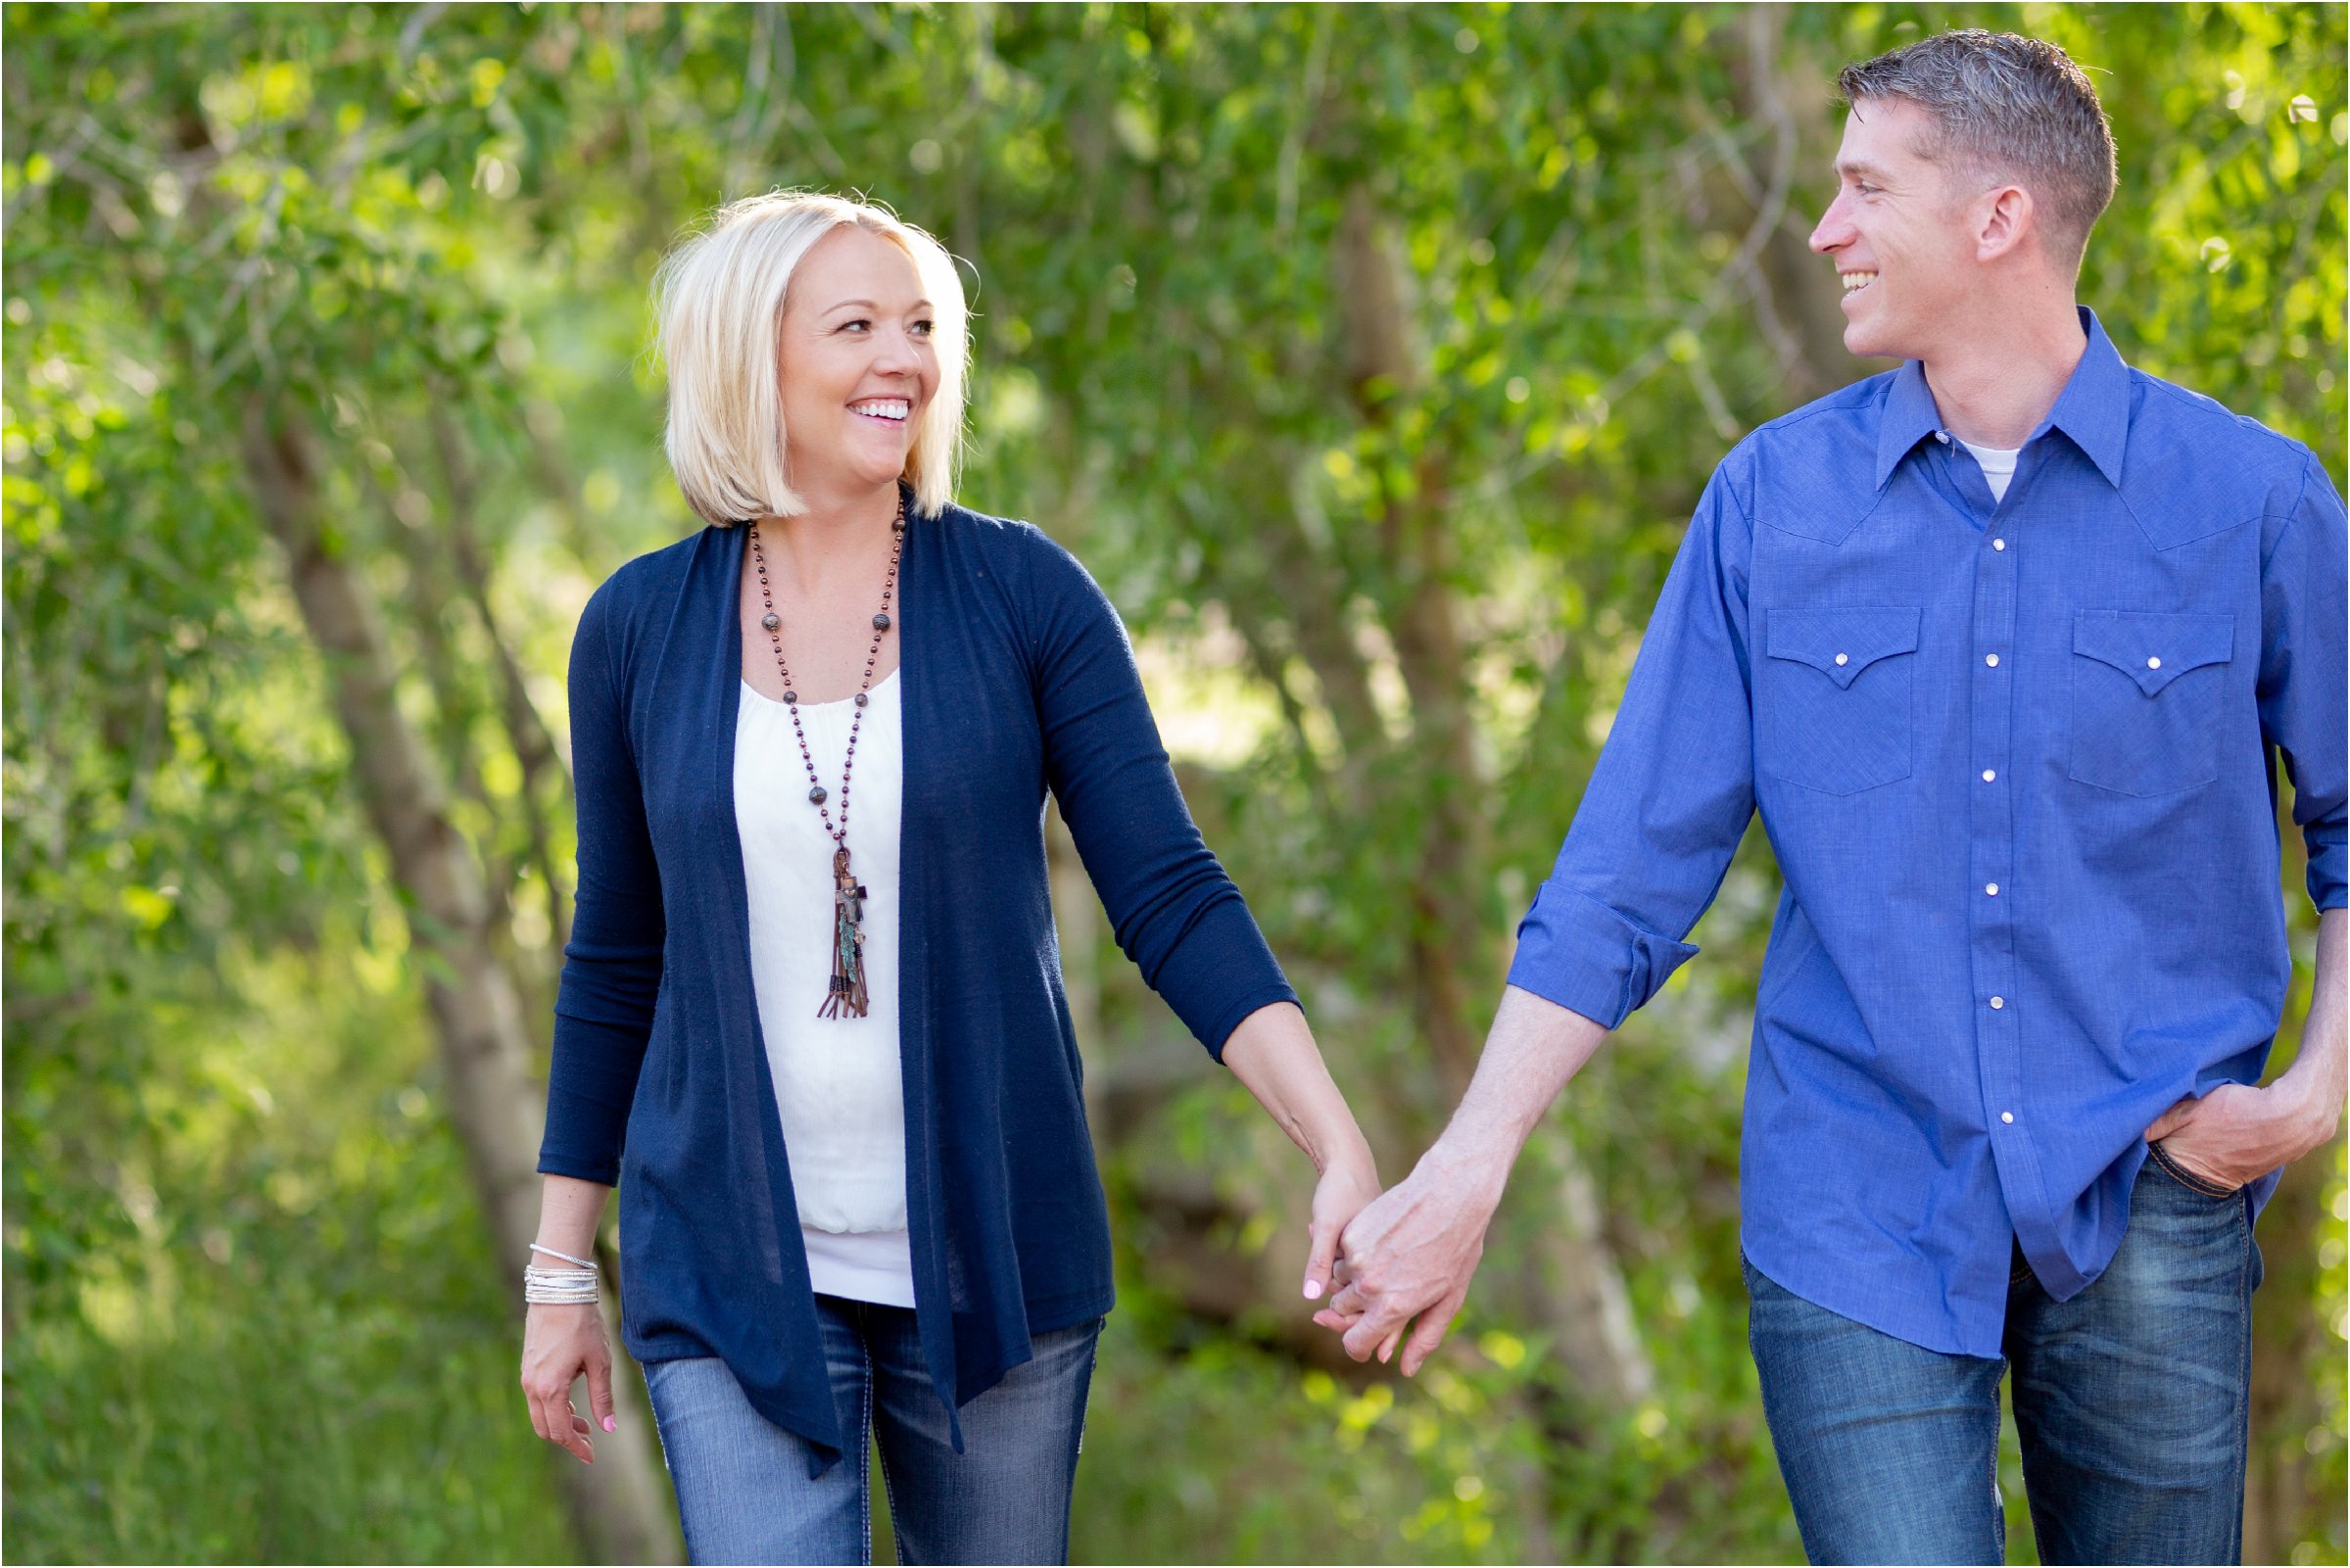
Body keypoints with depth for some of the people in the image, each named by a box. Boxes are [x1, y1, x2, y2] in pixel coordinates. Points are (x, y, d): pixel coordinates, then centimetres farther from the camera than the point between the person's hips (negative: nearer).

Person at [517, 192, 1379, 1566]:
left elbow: (1174, 900, -7)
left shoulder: (1022, 594, -4)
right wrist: (563, 1271, 10)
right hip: (735, 1274, 0)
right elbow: (617, 966, 9)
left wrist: (1345, 1152, -20)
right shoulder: (640, 628, 0)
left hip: (991, 1254, 0)